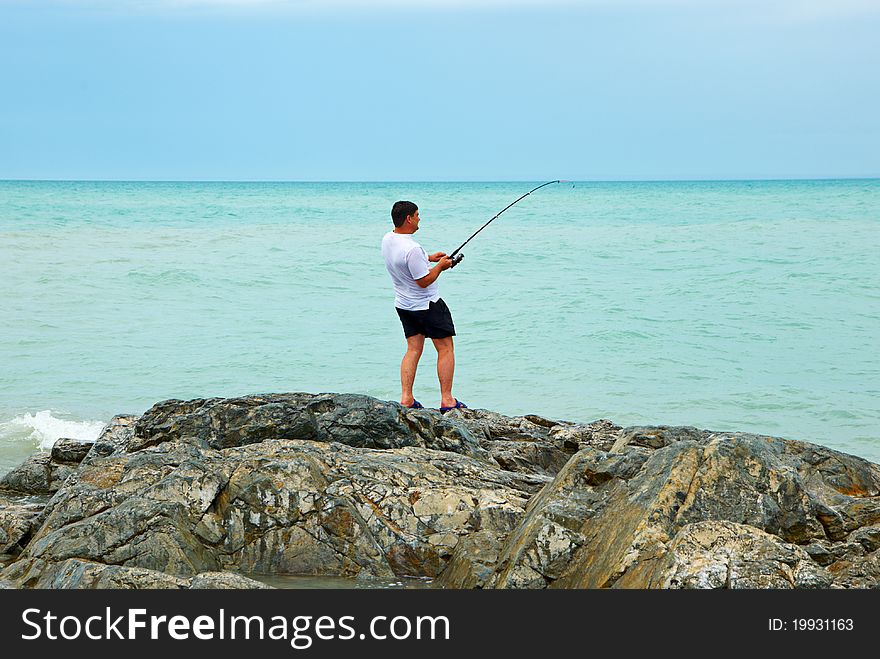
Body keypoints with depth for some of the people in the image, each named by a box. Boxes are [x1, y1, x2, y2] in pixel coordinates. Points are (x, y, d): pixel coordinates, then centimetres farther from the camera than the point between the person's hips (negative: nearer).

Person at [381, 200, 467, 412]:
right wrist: (441, 266, -8)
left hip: (404, 305, 8)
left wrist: (428, 258, 15)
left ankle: (406, 398, 6)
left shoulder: (387, 239, -1)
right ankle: (447, 400, 2)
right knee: (445, 348, 2)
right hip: (427, 305, -8)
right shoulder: (412, 249, -29)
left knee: (413, 349, 12)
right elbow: (424, 281, -24)